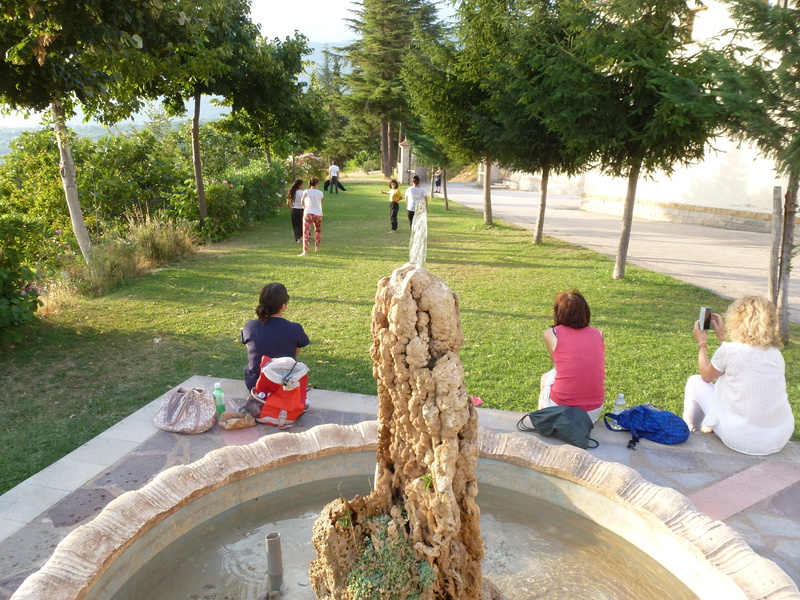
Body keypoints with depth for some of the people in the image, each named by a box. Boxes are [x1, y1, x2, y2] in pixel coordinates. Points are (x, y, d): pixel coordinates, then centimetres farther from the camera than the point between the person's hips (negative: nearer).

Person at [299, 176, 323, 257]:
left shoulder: (306, 192, -1)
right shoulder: (320, 193, 4)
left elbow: (302, 200, -6)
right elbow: (320, 203, 8)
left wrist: (304, 207, 11)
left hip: (308, 213, -2)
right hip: (318, 214, 2)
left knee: (306, 232, -7)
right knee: (318, 231, 24)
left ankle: (305, 251, -20)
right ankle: (317, 248, 32)